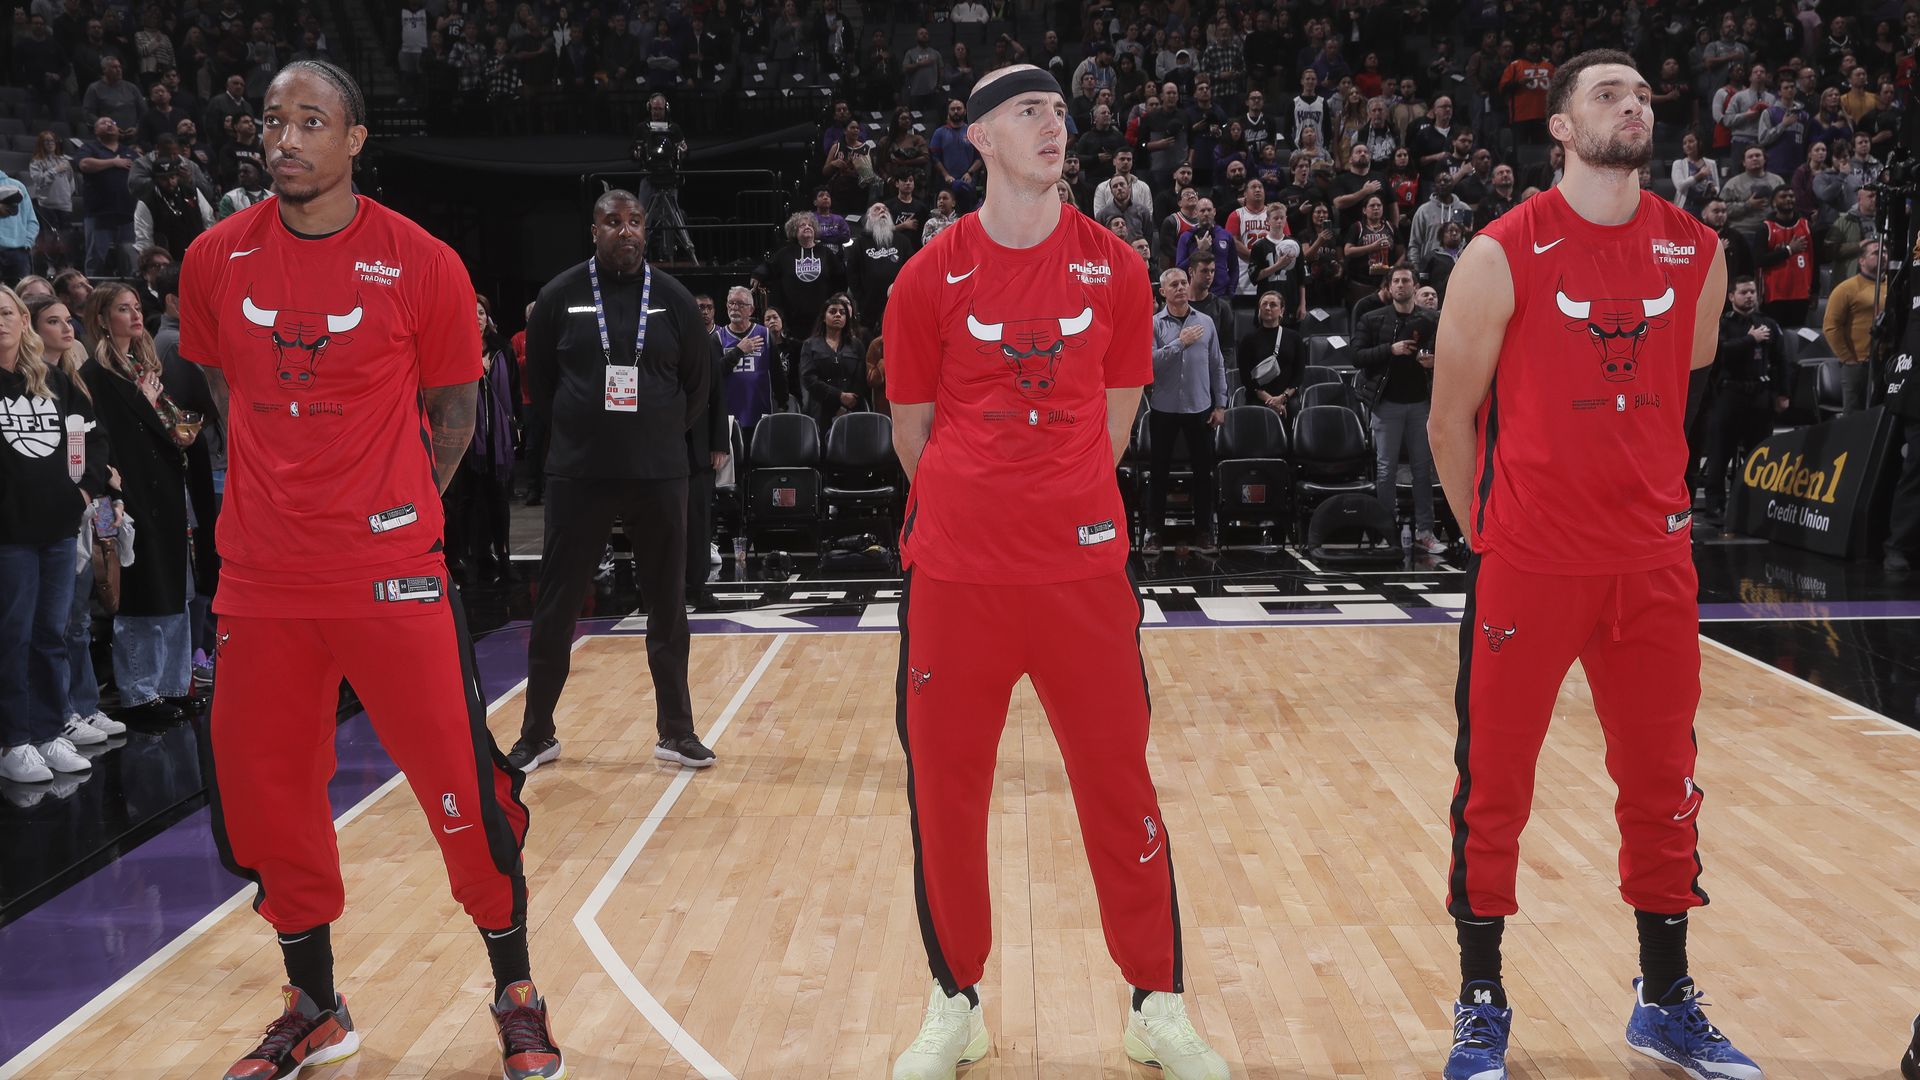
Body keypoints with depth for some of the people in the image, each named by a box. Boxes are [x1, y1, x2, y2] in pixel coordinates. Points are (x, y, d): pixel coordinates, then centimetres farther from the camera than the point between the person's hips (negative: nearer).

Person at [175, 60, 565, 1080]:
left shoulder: (422, 265, -6)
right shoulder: (215, 260, 3)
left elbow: (455, 411, 5)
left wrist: (394, 507, 5)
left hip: (391, 574, -3)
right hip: (261, 572, 4)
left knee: (461, 785, -2)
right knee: (266, 793, 10)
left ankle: (516, 993, 19)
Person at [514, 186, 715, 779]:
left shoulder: (672, 297, 2)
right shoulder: (562, 295, 0)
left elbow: (700, 374, 10)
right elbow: (538, 374, 8)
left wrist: (668, 431, 8)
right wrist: (574, 430, 7)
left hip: (658, 473, 1)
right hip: (578, 474, -1)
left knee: (668, 605, 7)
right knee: (556, 606, 3)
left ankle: (676, 730, 18)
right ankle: (538, 734, 17)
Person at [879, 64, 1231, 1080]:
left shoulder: (1113, 267, 3)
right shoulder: (931, 277, 0)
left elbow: (1111, 418, 10)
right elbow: (913, 432, 8)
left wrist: (1061, 499, 11)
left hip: (1083, 567, 1)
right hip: (956, 573, 0)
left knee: (1120, 787, 5)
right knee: (945, 795, 7)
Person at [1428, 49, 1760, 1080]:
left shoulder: (1697, 254, 5)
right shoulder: (1502, 254, -7)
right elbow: (1451, 421, 0)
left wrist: (1656, 507, 16)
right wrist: (1492, 533, 4)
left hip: (1654, 566, 4)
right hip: (1528, 567, -4)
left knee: (1663, 788, 12)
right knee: (1494, 791, 3)